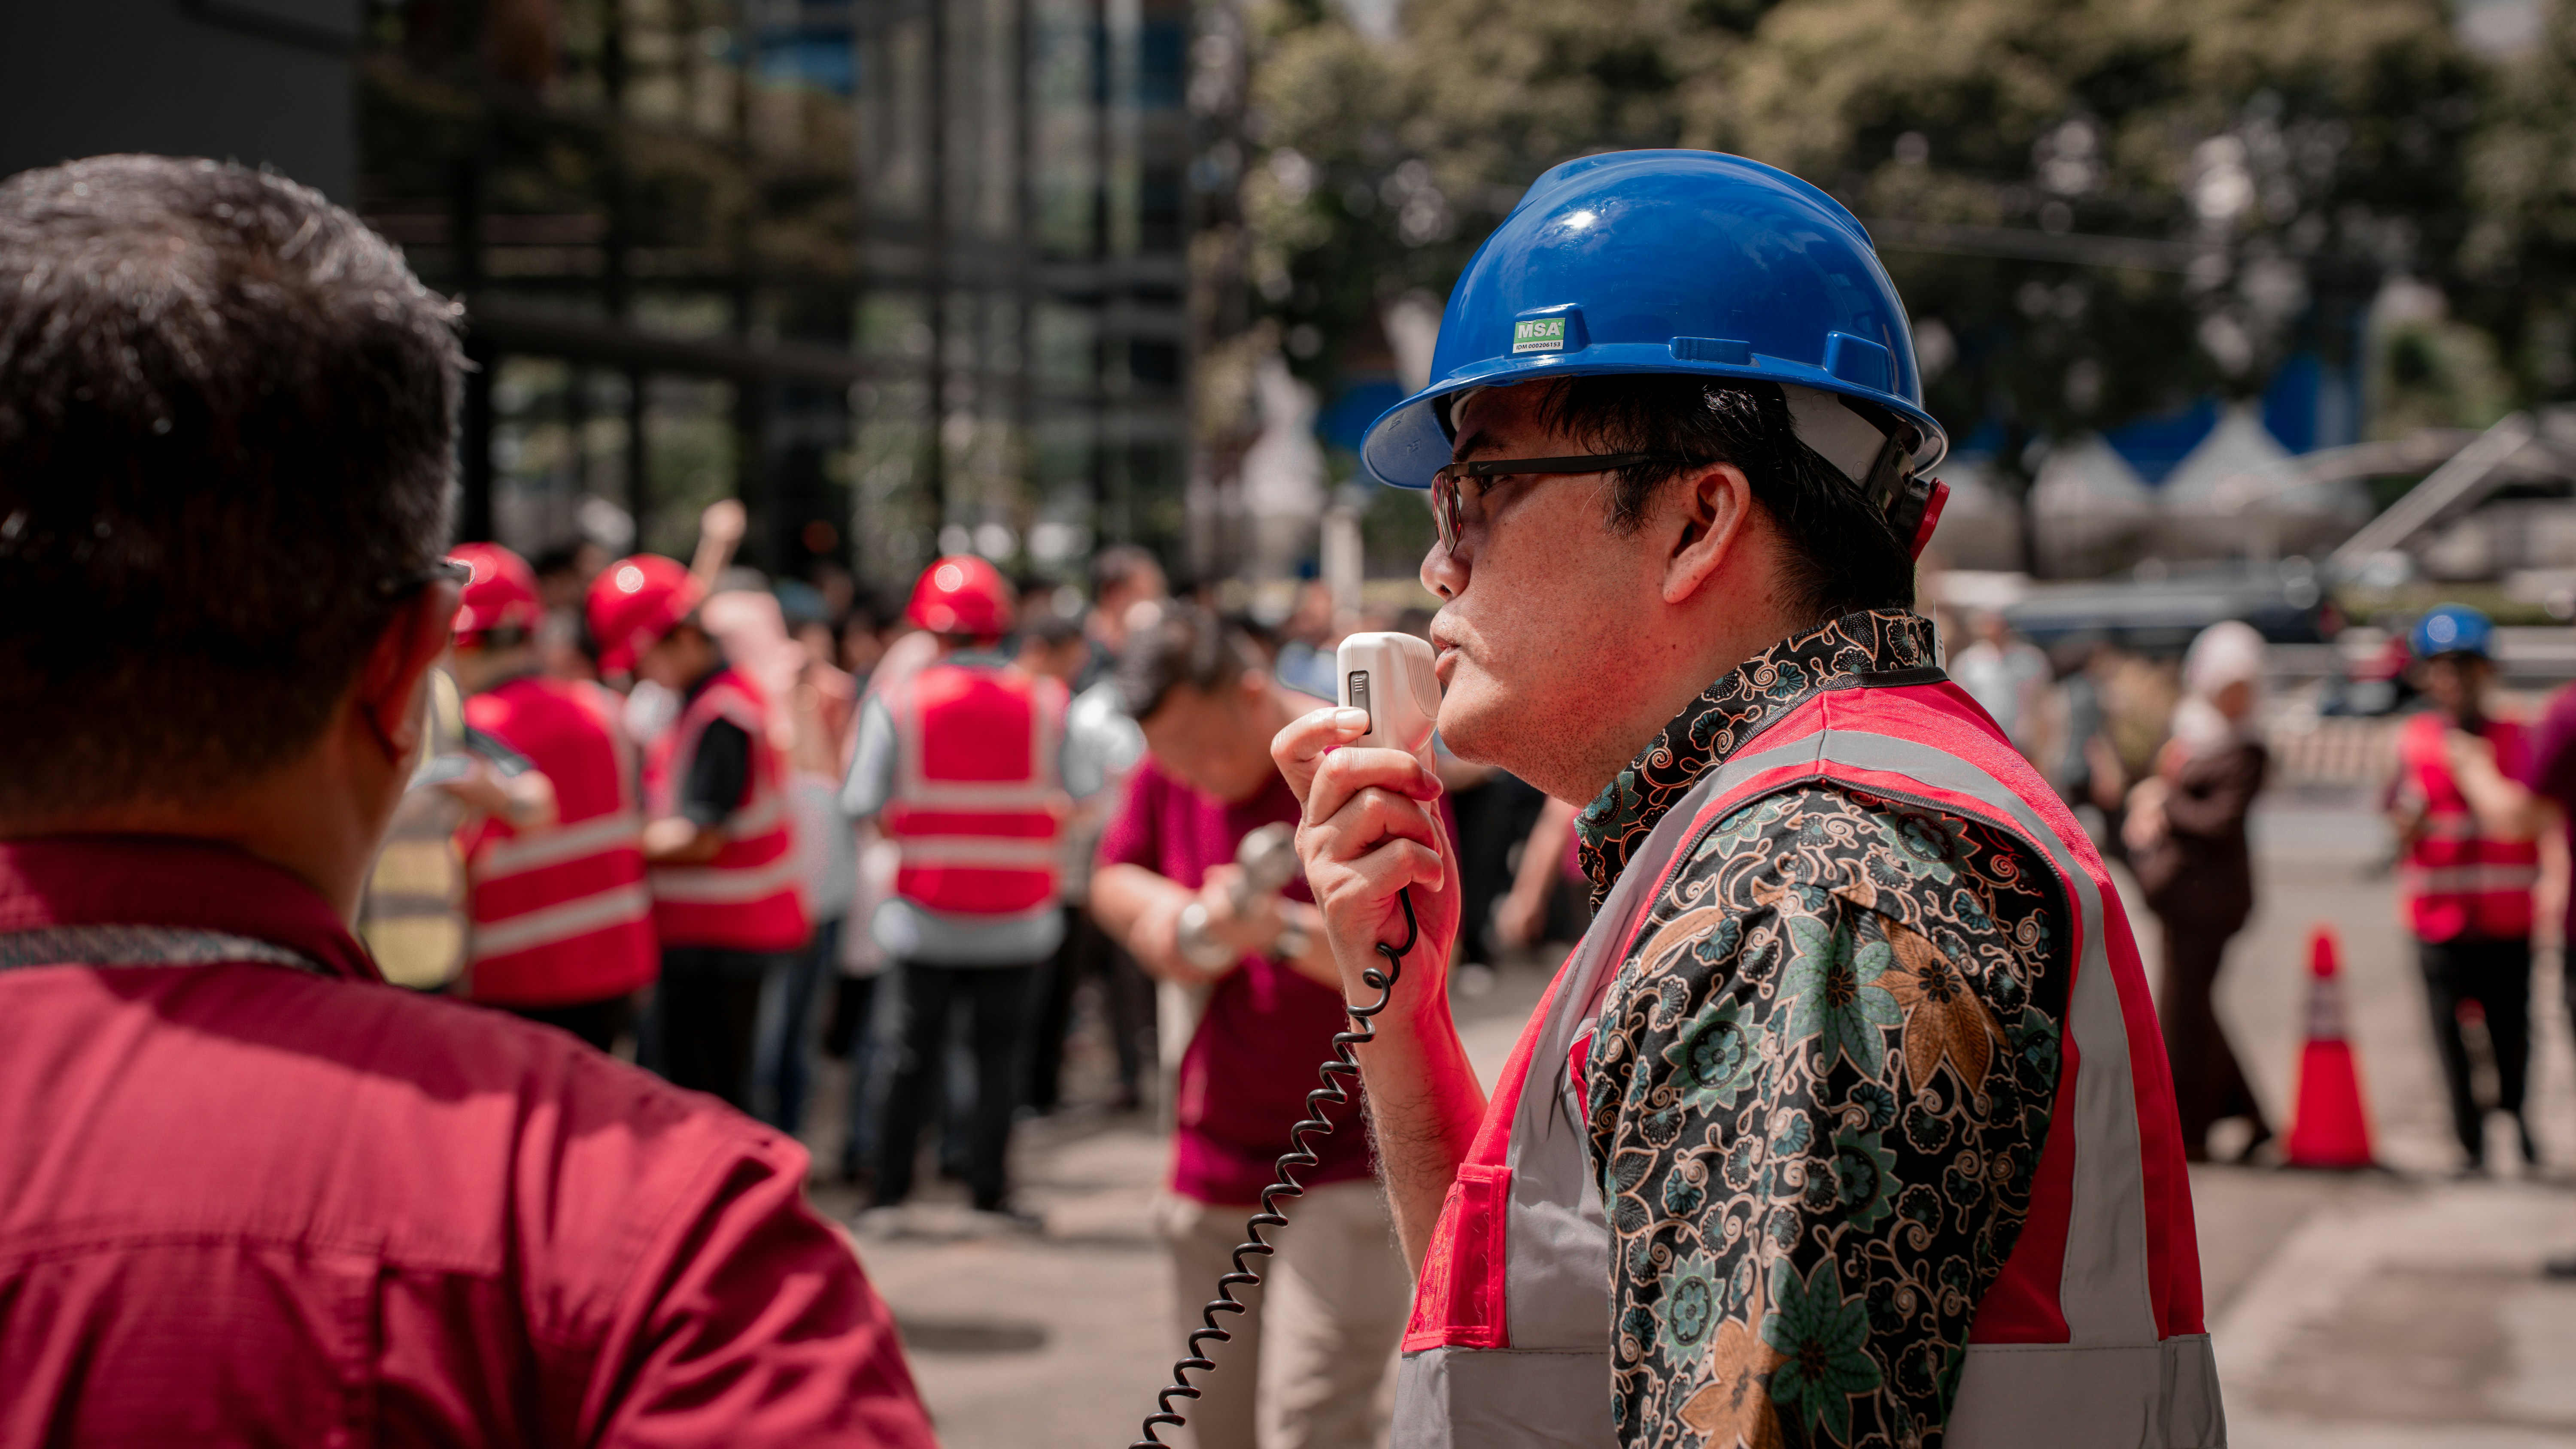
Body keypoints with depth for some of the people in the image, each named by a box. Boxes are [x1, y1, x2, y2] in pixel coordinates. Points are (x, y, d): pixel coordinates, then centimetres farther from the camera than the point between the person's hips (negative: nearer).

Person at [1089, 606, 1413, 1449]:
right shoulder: (1170, 773, 5)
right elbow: (1113, 873, 20)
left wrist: (1282, 931, -36)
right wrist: (1155, 910, -2)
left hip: (1348, 1156, -7)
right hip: (1216, 1154, 7)